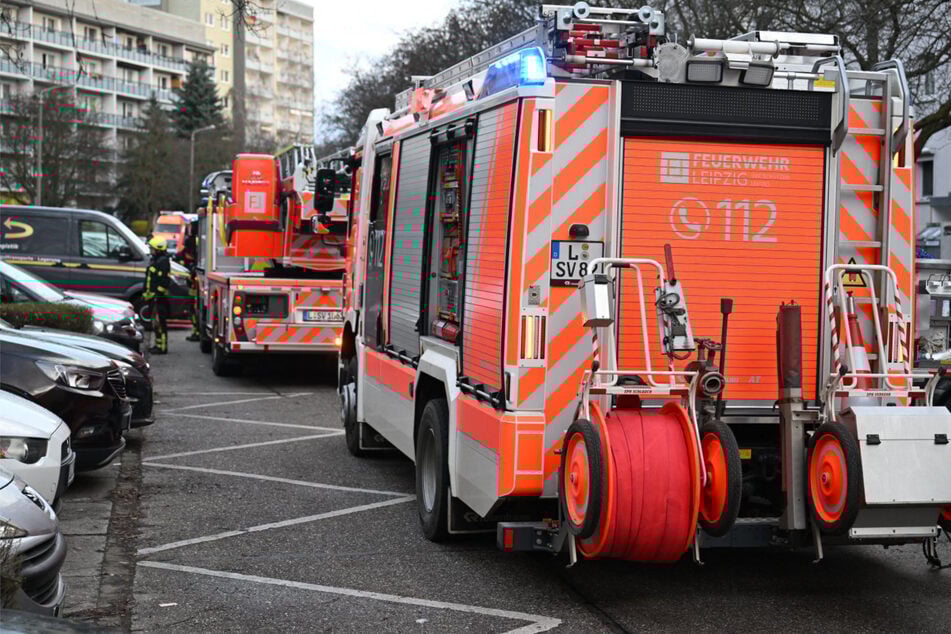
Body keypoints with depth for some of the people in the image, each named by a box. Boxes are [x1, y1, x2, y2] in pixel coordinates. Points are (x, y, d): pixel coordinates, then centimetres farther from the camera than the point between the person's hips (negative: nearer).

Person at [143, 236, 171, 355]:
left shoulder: (163, 261, -14)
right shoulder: (155, 260, 19)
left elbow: (163, 281, -21)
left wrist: (157, 295, -23)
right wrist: (147, 294, 24)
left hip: (159, 297, -11)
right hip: (153, 297, 11)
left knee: (160, 322, -10)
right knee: (156, 322, 15)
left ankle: (162, 347, -9)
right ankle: (158, 345, 23)